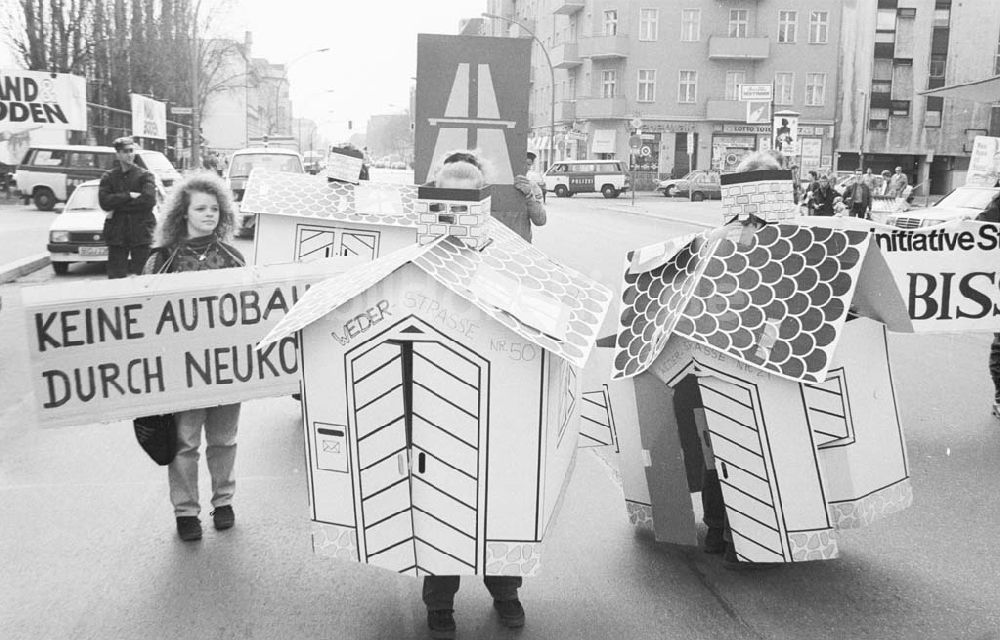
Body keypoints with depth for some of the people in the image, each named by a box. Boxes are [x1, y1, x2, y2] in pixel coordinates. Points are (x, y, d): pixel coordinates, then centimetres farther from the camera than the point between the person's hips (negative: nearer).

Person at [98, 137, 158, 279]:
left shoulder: (145, 176, 4)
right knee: (115, 277, 0)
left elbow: (149, 200, -13)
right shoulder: (109, 176, 11)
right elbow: (104, 201, -3)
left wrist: (117, 207, -9)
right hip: (116, 234, 2)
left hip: (141, 234, -2)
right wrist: (129, 196, -11)